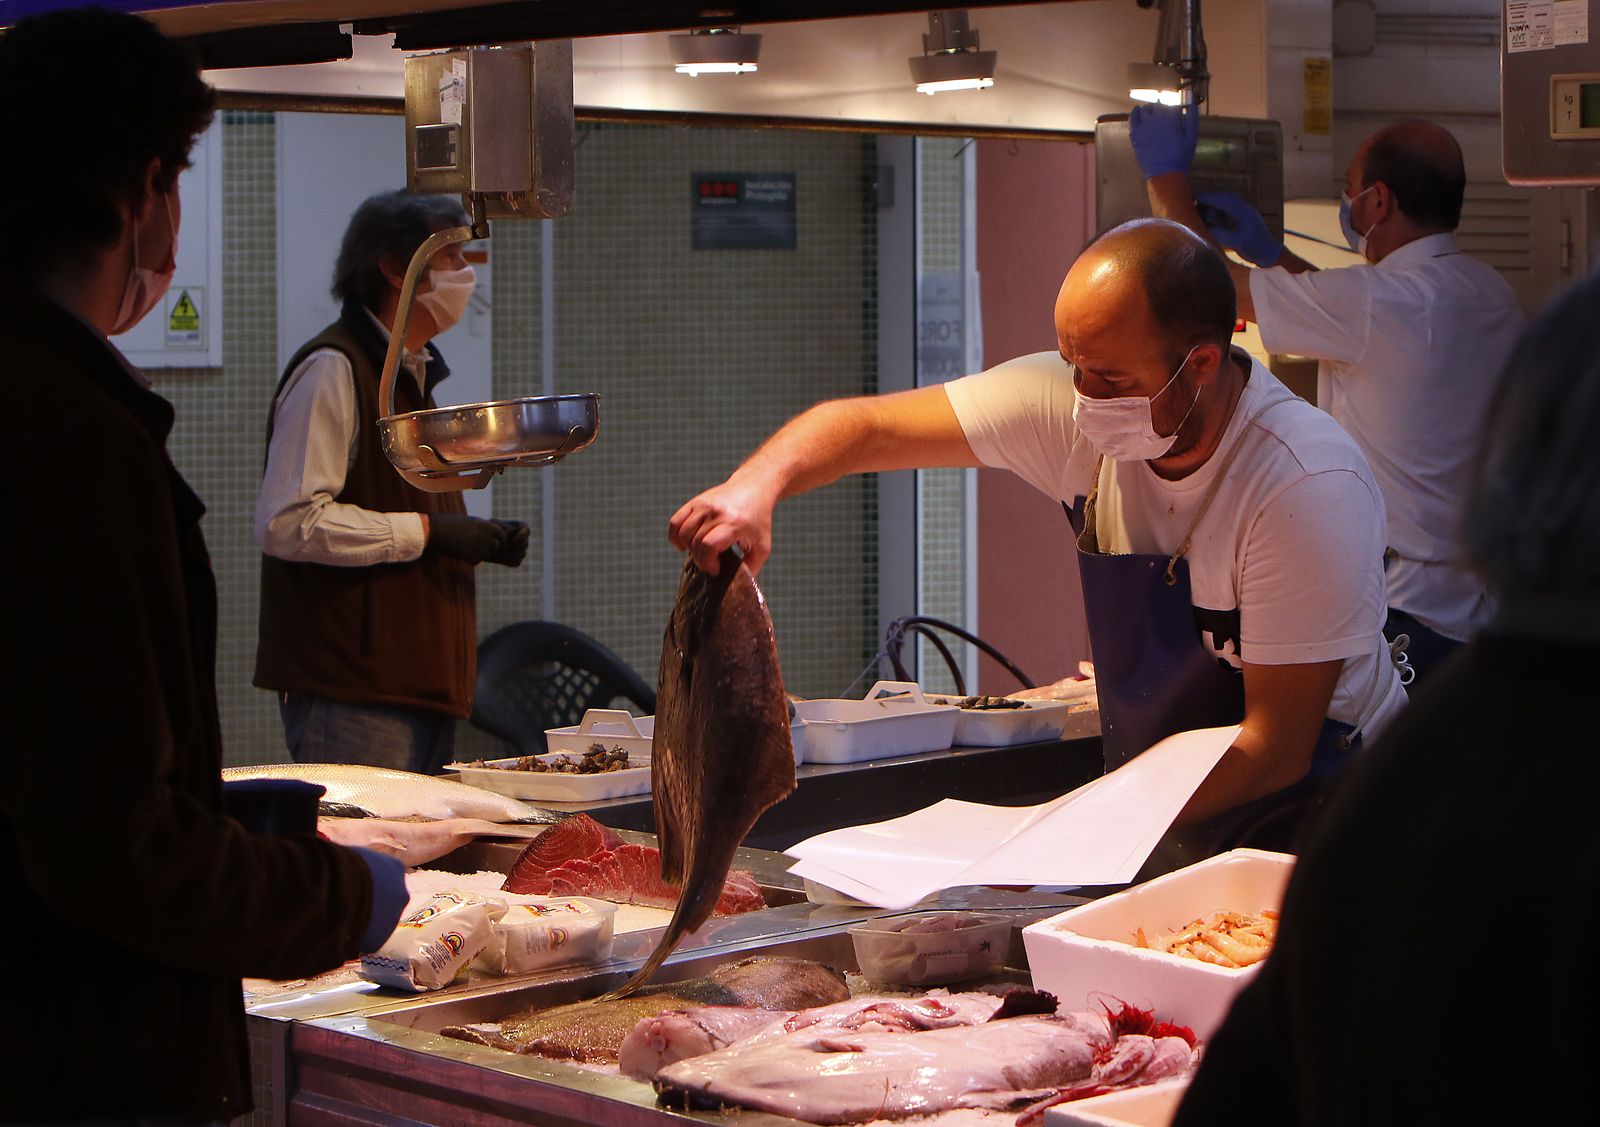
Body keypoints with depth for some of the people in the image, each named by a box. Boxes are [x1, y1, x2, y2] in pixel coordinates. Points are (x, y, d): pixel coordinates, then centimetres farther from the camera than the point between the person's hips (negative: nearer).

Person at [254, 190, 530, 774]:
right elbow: (287, 521, -20)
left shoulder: (415, 375, 21)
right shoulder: (333, 369, -10)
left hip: (420, 682, 9)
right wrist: (425, 531, -17)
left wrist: (481, 539, 10)